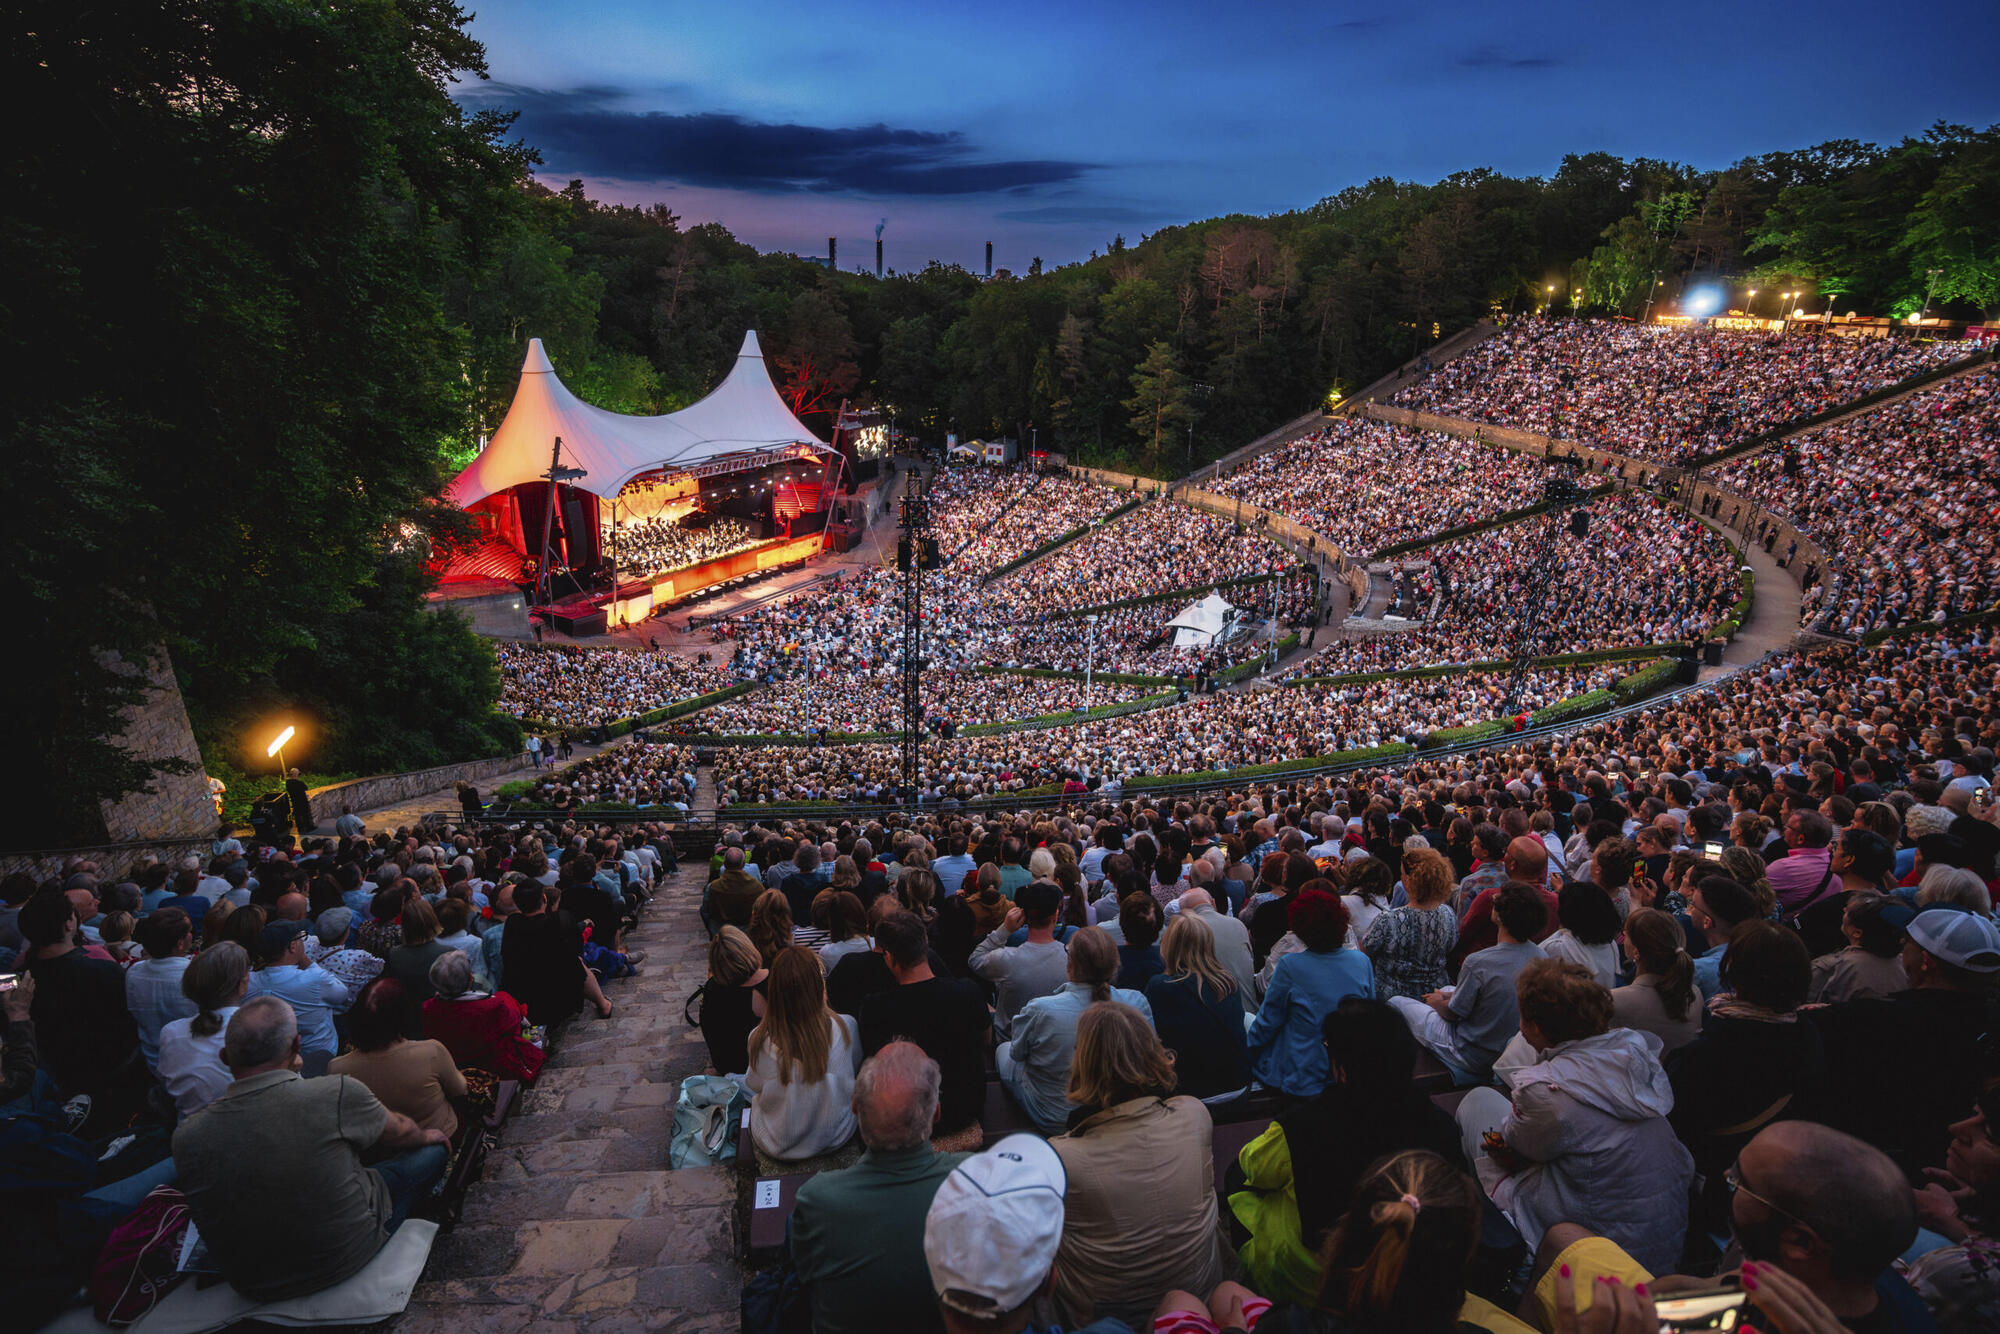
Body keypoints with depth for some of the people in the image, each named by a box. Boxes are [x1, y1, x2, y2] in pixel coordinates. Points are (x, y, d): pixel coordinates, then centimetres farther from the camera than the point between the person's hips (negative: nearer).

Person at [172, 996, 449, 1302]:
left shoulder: (186, 1137, -16)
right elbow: (399, 1133, -2)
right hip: (349, 1258, -4)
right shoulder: (338, 1094, -24)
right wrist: (426, 1136, 21)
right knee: (431, 1152, 16)